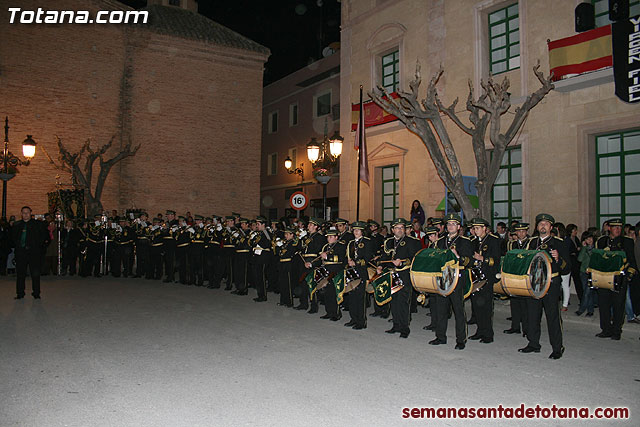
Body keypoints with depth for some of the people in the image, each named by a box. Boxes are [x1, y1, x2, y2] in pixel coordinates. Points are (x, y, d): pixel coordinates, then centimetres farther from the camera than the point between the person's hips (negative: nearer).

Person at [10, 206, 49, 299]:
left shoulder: (37, 224, 3)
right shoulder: (16, 225, 11)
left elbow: (45, 235, 5)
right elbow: (13, 238, 22)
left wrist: (40, 245, -3)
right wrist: (16, 246, 9)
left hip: (34, 252, -2)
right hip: (20, 252, 3)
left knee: (35, 274, -2)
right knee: (20, 274, 7)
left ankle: (36, 293, 7)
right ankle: (20, 293, 17)